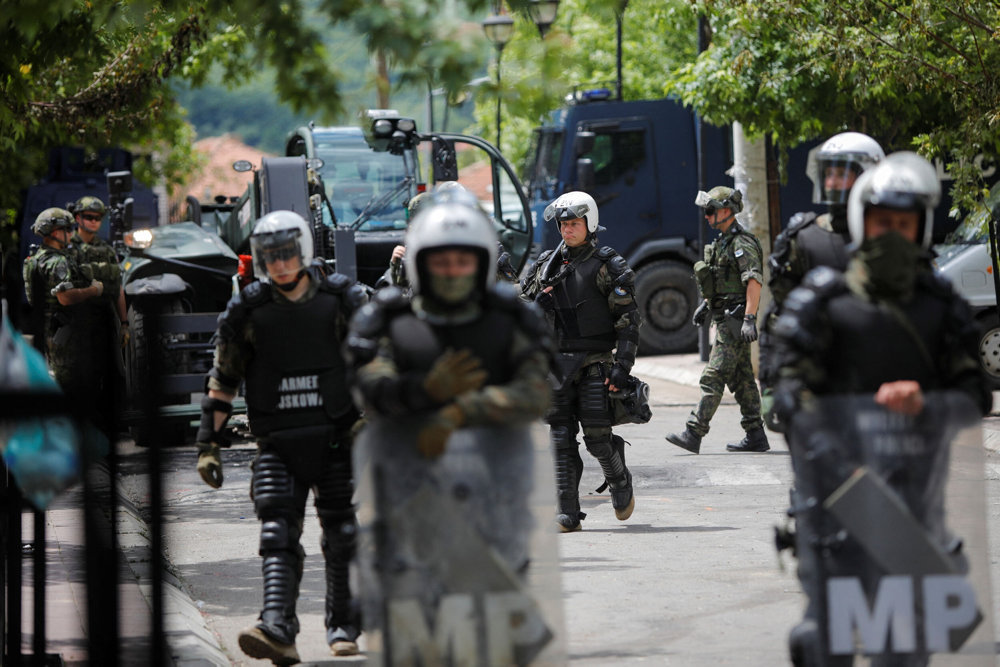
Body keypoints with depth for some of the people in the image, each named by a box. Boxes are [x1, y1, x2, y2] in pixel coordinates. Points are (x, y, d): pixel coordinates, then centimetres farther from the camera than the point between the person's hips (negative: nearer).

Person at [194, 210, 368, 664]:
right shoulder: (248, 311, 2)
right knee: (278, 537, -13)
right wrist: (208, 444, 3)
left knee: (341, 538, 6)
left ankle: (343, 627, 21)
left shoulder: (342, 301, 0)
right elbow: (222, 382, 6)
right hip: (277, 444, 0)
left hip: (335, 439, 0)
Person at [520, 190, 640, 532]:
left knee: (597, 437, -7)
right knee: (562, 438, -2)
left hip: (596, 363, -4)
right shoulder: (547, 266, 11)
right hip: (558, 363, 4)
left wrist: (622, 365, -12)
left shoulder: (607, 265, -3)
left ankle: (621, 486, 22)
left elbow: (629, 319, -5)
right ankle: (568, 513, -1)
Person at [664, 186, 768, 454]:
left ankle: (693, 434, -15)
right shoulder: (723, 241, 17)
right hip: (726, 318, 10)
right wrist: (706, 303, 25)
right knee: (741, 378, 11)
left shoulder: (742, 243, -15)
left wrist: (749, 319, -29)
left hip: (735, 320, -10)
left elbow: (754, 281, -23)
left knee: (713, 377, -12)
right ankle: (755, 436, 15)